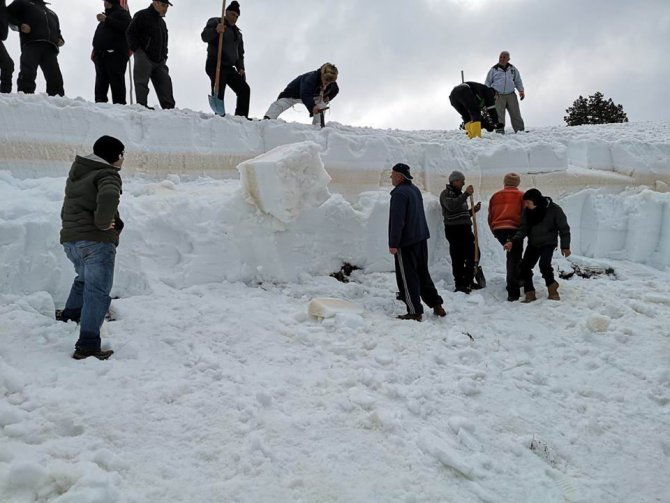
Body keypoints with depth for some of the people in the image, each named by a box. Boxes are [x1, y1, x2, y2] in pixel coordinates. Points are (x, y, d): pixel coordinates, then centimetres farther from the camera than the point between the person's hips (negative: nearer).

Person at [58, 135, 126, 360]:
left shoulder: (76, 173, 18)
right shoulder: (107, 174, -10)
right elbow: (109, 197, -32)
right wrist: (102, 222, -19)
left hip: (69, 239, 8)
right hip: (96, 241, -8)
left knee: (85, 277, 33)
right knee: (97, 291, -7)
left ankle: (70, 314, 38)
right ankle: (87, 345, -11)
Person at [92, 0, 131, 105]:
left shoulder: (121, 13, 2)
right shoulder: (106, 14, 28)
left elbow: (126, 26, -19)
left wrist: (106, 20, -15)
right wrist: (95, 49, 20)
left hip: (115, 54, -8)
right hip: (101, 55, 8)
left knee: (116, 81, -12)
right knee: (101, 82, 4)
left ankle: (119, 105, -14)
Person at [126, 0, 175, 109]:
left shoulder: (162, 22, 23)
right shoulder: (142, 15, -1)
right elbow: (130, 33, -6)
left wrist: (164, 56, 16)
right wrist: (137, 50, -12)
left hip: (159, 61, 7)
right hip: (144, 59, -7)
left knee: (165, 82, -2)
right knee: (142, 82, -8)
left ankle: (169, 107, -3)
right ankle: (142, 105, -7)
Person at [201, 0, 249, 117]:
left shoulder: (237, 33, 23)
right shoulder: (215, 22, 2)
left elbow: (240, 52, 23)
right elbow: (204, 37, -14)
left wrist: (240, 68, 6)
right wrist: (215, 31, -35)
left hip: (229, 68, 7)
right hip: (215, 65, -7)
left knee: (244, 89, -1)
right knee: (218, 93, -21)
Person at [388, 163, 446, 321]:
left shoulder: (399, 193, -17)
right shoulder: (415, 189, 14)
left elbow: (397, 221, -22)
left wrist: (393, 243, -19)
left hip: (406, 242, -9)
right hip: (421, 238, 9)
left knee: (407, 277, -3)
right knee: (422, 273, 17)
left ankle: (415, 312, -2)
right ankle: (437, 305, 21)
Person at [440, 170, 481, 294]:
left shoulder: (460, 194, 23)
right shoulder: (446, 193, -2)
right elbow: (451, 206, -23)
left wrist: (474, 210, 12)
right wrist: (466, 194, -26)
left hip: (465, 229, 8)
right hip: (454, 229, -8)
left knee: (472, 255, 7)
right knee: (458, 258, -7)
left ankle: (468, 282, 18)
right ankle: (459, 284, -1)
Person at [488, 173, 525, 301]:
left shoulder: (495, 196, 17)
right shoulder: (520, 195, 4)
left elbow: (490, 217, 18)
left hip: (498, 229, 4)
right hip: (514, 229, -4)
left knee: (512, 255, 26)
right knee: (514, 258, -3)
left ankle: (512, 284, 27)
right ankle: (513, 292, -9)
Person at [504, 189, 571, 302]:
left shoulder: (554, 209, -18)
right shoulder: (527, 212, -6)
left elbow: (564, 228, -10)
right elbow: (523, 228, -4)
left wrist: (565, 246, -9)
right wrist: (512, 241, -19)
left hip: (548, 243, -5)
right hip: (533, 244, 5)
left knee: (544, 264, -26)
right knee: (525, 267, -5)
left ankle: (552, 290, -3)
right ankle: (530, 294, 8)